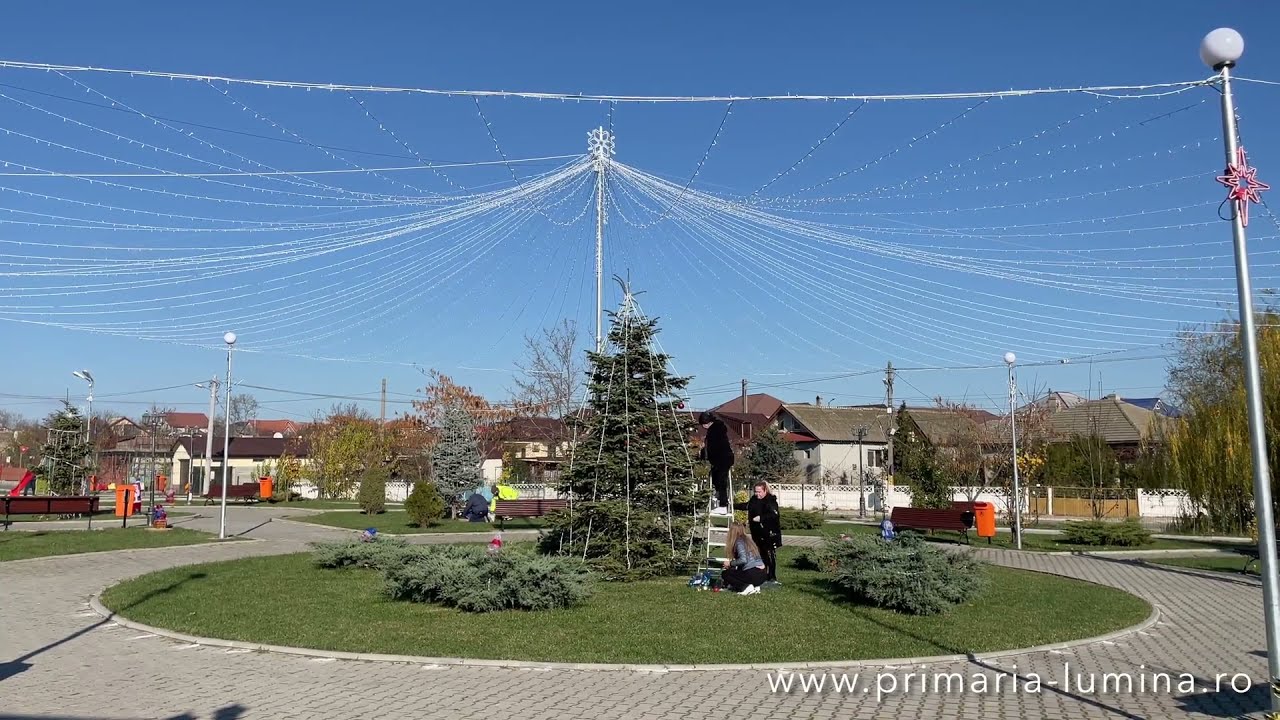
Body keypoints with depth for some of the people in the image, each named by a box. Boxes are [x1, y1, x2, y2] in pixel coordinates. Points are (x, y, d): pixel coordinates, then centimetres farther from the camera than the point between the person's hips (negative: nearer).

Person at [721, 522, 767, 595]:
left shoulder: (739, 542, -7)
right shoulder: (748, 540, 18)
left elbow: (743, 560, -20)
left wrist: (730, 563, -4)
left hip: (753, 574, -8)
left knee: (725, 574, 9)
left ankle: (745, 587, -9)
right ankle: (754, 586, 9)